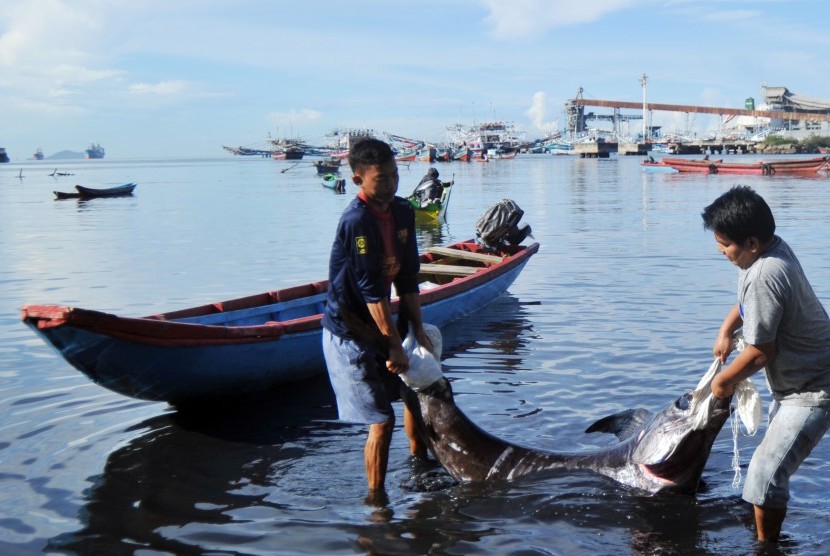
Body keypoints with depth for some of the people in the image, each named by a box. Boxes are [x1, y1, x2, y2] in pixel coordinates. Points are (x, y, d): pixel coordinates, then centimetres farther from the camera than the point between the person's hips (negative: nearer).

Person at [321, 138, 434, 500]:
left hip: (378, 326, 9)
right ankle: (375, 498, 6)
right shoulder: (356, 221, -25)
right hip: (348, 334, -9)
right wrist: (395, 345, -23)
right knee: (381, 420, -9)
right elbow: (371, 290, -25)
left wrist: (418, 331, 3)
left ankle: (419, 463, 43)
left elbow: (408, 277, 5)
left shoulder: (403, 212, 1)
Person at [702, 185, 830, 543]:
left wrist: (724, 381, -9)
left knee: (765, 473, -14)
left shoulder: (765, 275, -32)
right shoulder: (770, 248, -2)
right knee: (772, 459, 25)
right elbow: (748, 301, 20)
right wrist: (726, 330, 7)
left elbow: (761, 352, -25)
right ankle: (770, 532, 44)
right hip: (794, 382, 11)